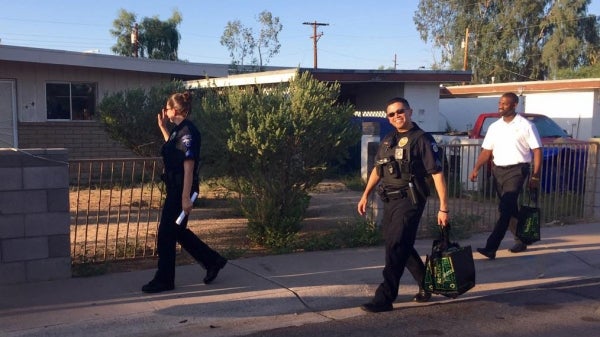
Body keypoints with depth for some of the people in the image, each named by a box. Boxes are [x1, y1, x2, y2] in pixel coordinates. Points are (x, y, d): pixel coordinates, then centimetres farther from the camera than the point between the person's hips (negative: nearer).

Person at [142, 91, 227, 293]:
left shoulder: (187, 131, -17)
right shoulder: (179, 129, 12)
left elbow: (189, 166, -22)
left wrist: (186, 198, -24)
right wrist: (162, 127, 25)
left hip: (181, 190, -10)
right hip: (175, 188, 10)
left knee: (166, 233, -1)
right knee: (178, 231, 16)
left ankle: (164, 280, 11)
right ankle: (213, 261, 27)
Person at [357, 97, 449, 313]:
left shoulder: (421, 139, -8)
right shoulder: (387, 141, 13)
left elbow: (437, 173, -12)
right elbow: (377, 170, 23)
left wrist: (443, 208, -16)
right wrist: (365, 195, 18)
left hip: (409, 201, -8)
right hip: (389, 201, 8)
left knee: (396, 248, -9)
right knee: (402, 247, 15)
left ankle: (385, 298, -4)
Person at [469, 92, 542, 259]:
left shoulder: (526, 126, -4)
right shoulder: (494, 127, 10)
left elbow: (537, 150, -4)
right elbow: (486, 151, 9)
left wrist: (535, 176, -9)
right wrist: (476, 168, -5)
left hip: (516, 170, -6)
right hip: (498, 170, 6)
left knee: (506, 209, -13)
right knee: (510, 209, 13)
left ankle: (491, 248, -18)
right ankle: (521, 241, 29)